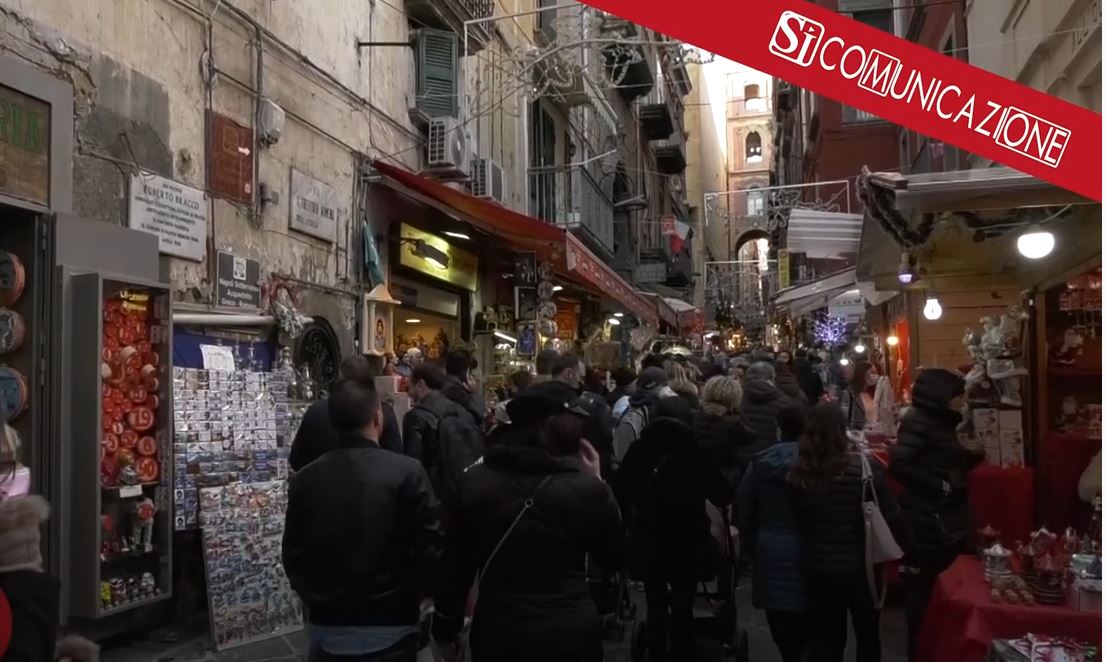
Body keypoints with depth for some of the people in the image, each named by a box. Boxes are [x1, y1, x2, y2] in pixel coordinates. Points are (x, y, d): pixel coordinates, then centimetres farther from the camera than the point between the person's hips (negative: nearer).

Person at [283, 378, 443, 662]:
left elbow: (293, 556, 0)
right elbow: (430, 548, -13)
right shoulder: (407, 471, -14)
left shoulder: (305, 479, -5)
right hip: (391, 625, -2)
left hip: (327, 627, 3)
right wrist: (409, 598, 6)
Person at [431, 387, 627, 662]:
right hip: (570, 632, -1)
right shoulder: (585, 487, -15)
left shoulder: (474, 481, -8)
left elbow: (454, 564, -1)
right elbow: (616, 556, 1)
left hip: (495, 631, 2)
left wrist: (445, 629, 12)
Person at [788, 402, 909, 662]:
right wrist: (907, 547, 2)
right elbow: (891, 514, -12)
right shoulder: (863, 468, -17)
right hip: (859, 565, -2)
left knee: (825, 635, 15)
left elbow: (798, 520, 2)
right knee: (867, 633, 19)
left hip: (818, 567, 2)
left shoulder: (799, 472, -8)